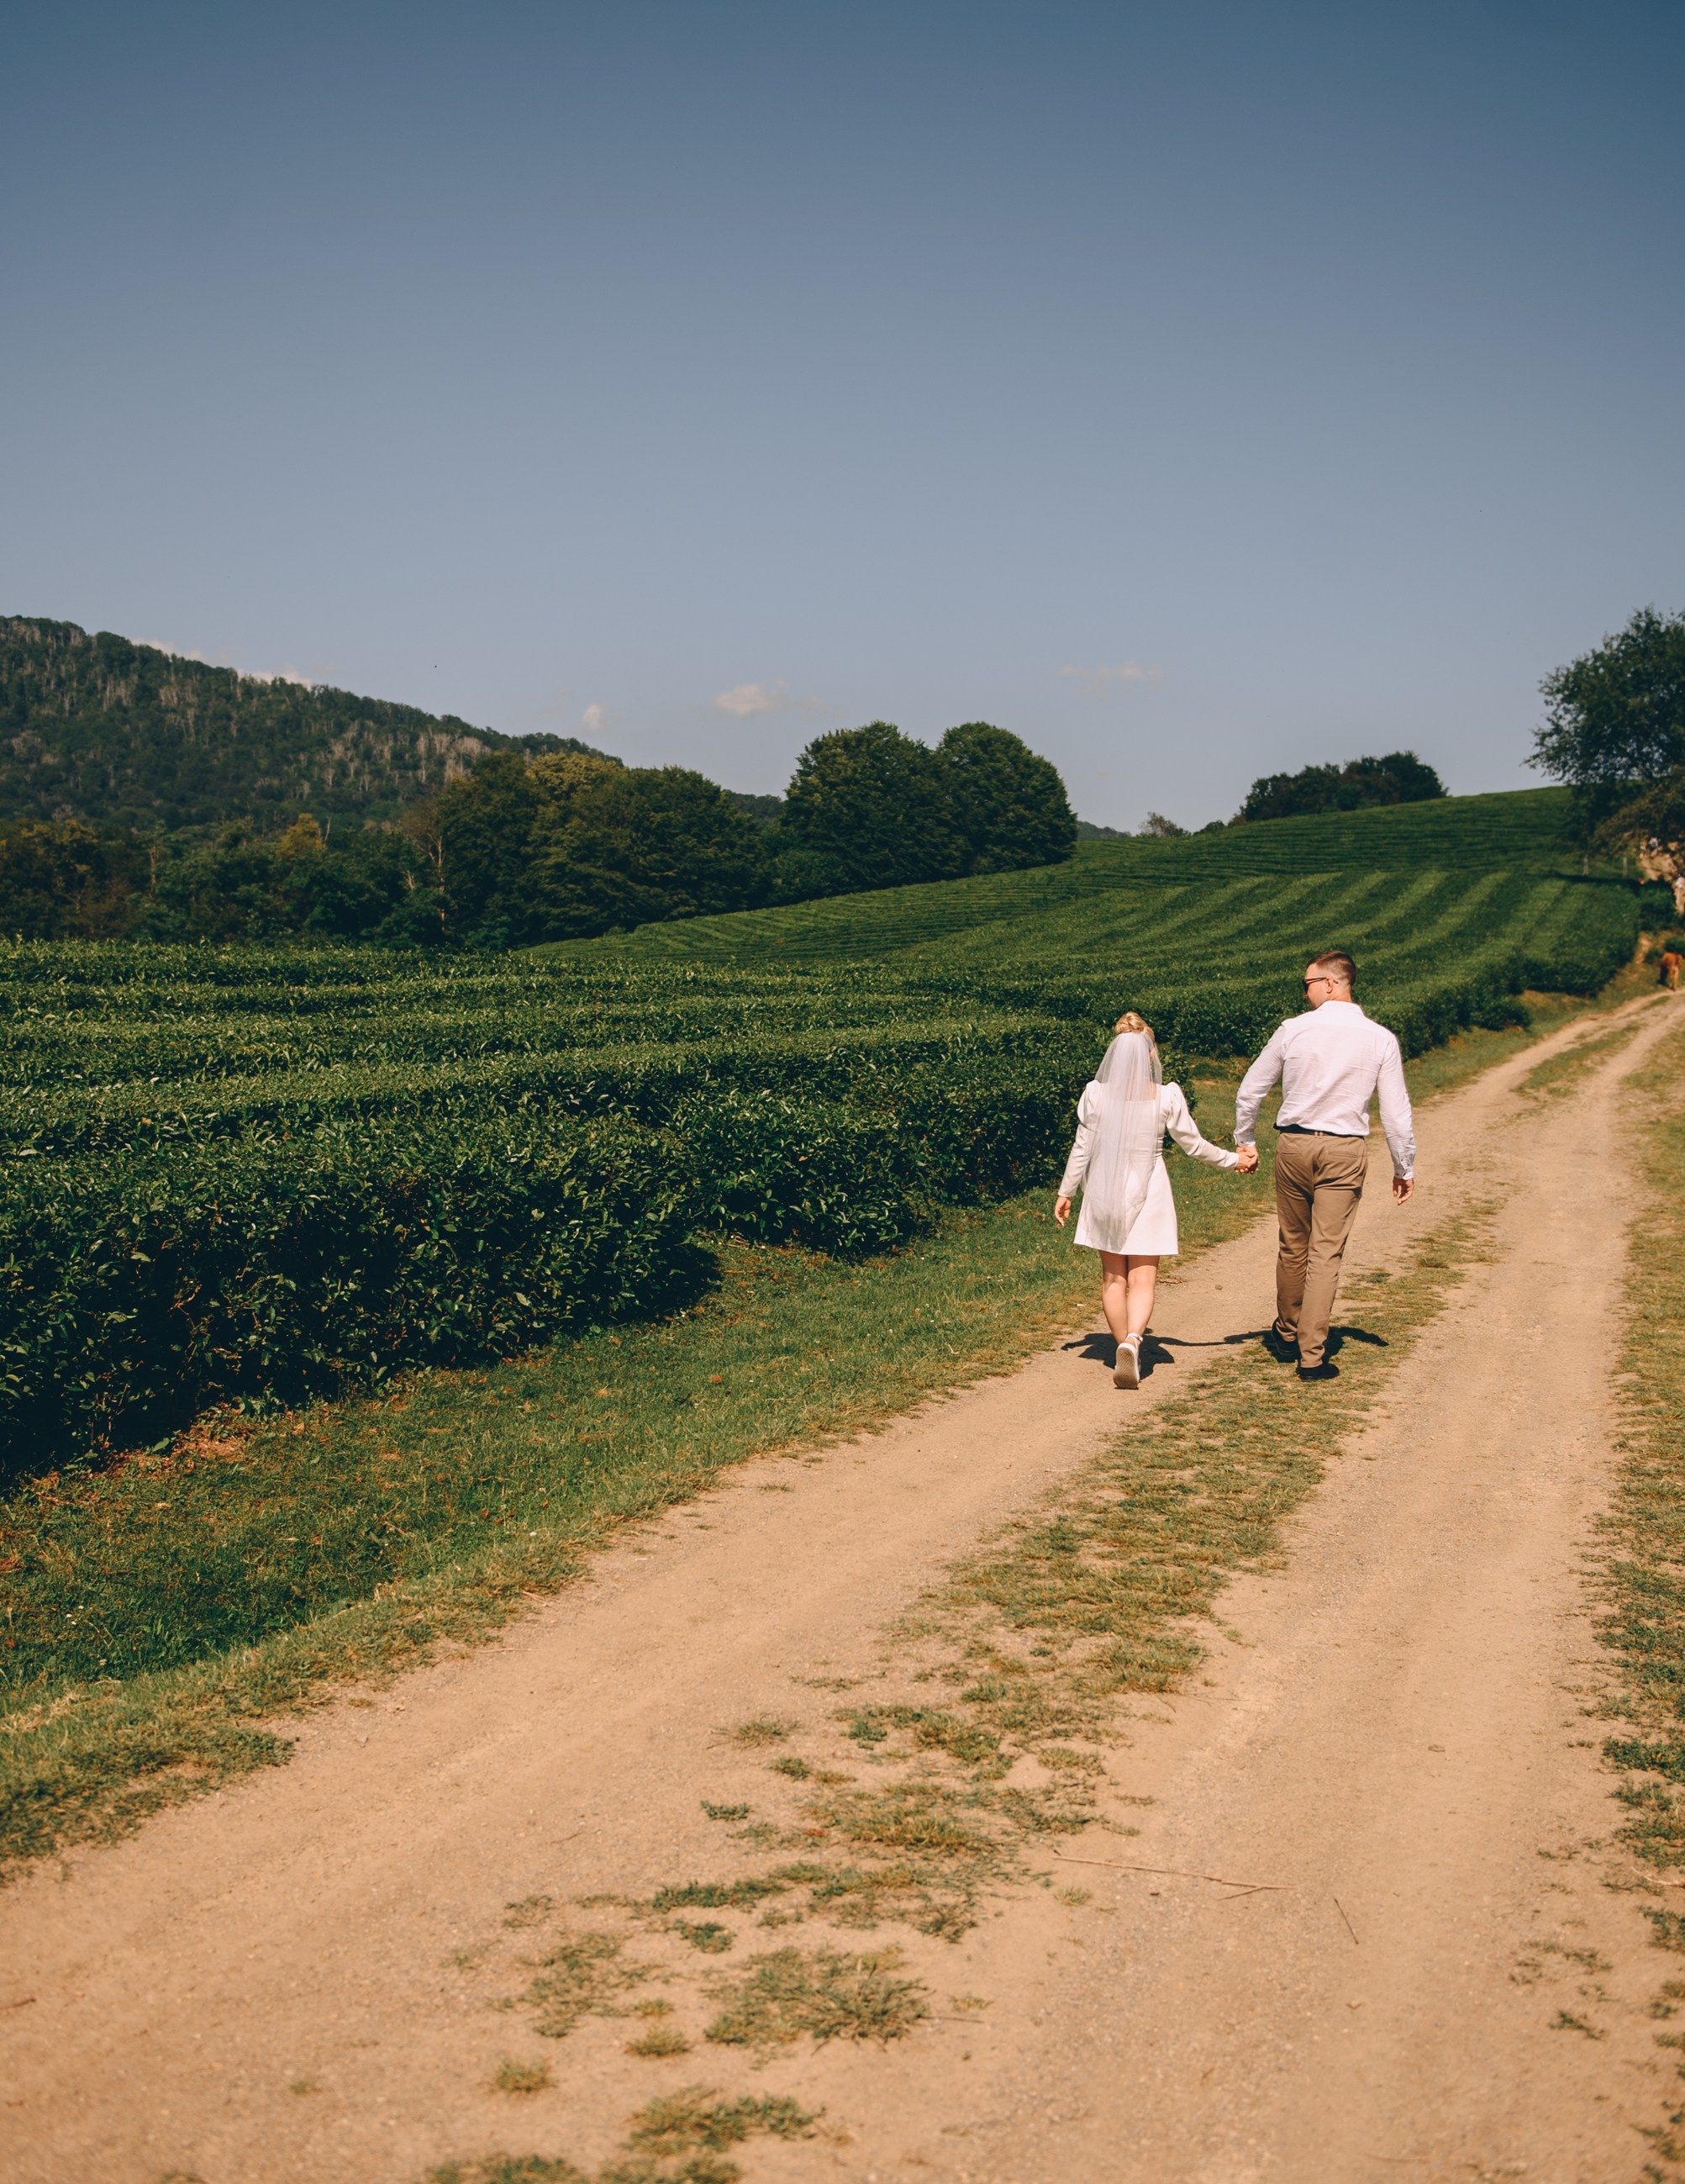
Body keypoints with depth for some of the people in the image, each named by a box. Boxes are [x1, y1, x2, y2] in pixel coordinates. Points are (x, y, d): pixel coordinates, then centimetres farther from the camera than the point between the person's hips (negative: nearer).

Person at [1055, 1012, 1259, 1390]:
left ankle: (1125, 1347, 21)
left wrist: (1065, 1193, 11)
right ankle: (1133, 1340, -25)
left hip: (1105, 1193, 1)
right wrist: (1234, 1160, 17)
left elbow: (1082, 1149, -1)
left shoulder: (1095, 1094, -6)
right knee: (1142, 1279, 0)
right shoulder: (1166, 1096, -9)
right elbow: (1193, 1143, 1)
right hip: (1147, 1193, -1)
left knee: (1112, 1278, 14)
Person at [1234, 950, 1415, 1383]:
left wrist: (1245, 1143, 19)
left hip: (1293, 1144, 1)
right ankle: (1312, 1354, -3)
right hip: (1345, 1151, -1)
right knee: (1326, 1253, 0)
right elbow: (1396, 1111, -1)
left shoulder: (1294, 1030, -3)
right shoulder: (1380, 1039, -3)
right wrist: (1404, 1167, 11)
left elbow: (1249, 1091, 5)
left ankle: (1288, 1331, 34)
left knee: (1292, 1245, 16)